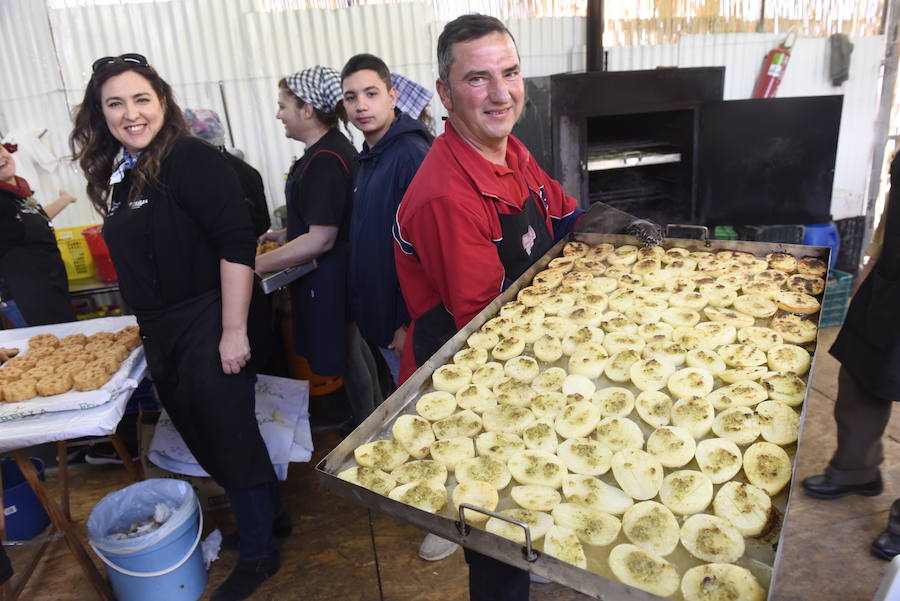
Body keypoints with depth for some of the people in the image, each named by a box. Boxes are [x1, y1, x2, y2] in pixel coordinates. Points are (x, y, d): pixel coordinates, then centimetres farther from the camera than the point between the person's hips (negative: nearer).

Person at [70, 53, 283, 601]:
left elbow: (237, 245, -21)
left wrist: (235, 330, -24)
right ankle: (270, 510, 41)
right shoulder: (117, 175, 11)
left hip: (212, 326, -8)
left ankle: (258, 554, 24)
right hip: (164, 333, 9)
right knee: (204, 434, 18)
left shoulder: (192, 160, -15)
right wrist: (150, 328, 19)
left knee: (228, 436, 2)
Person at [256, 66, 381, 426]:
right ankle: (378, 414, 40)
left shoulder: (325, 160, -23)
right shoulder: (333, 147, 9)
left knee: (344, 356, 6)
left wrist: (260, 263, -21)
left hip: (328, 276, -10)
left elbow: (321, 239, -26)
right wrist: (283, 235, 15)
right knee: (353, 346, 22)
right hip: (337, 272, 10)